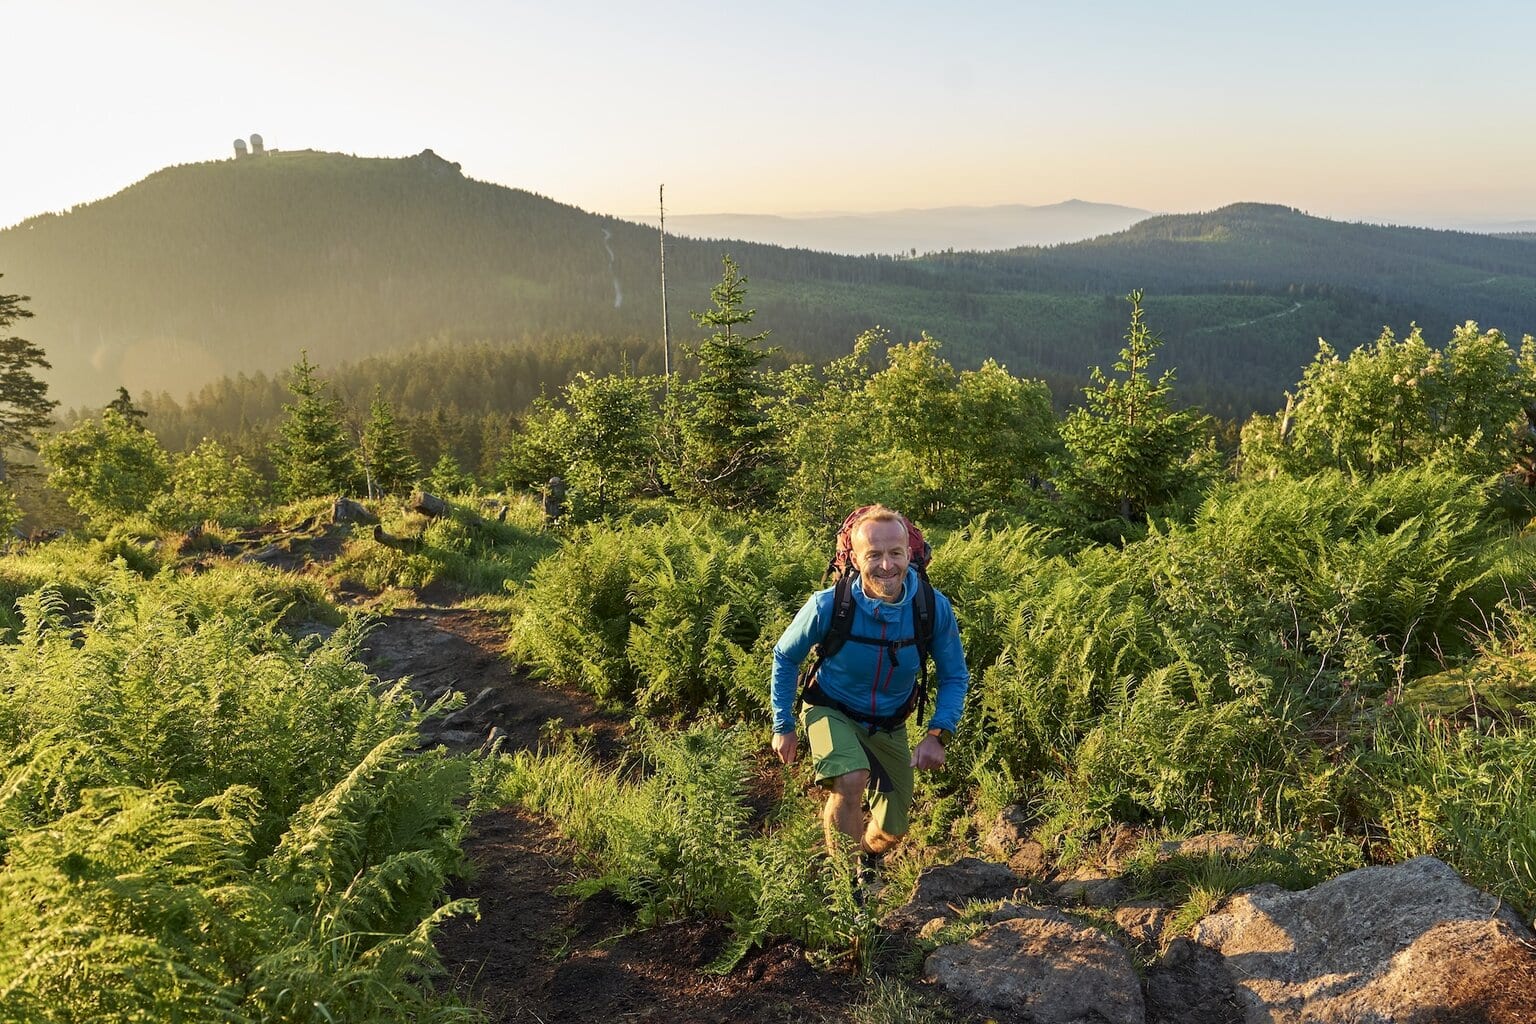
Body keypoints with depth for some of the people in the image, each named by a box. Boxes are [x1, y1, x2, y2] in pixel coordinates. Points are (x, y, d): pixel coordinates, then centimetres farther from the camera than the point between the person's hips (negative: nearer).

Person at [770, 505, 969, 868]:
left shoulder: (935, 608, -24)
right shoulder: (828, 605, -28)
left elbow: (954, 677, -7)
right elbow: (785, 657, -8)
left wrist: (937, 733, -22)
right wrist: (783, 725, -5)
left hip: (889, 725, 3)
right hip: (832, 711, -3)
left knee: (892, 832, 13)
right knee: (852, 780, -34)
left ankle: (866, 855, 51)